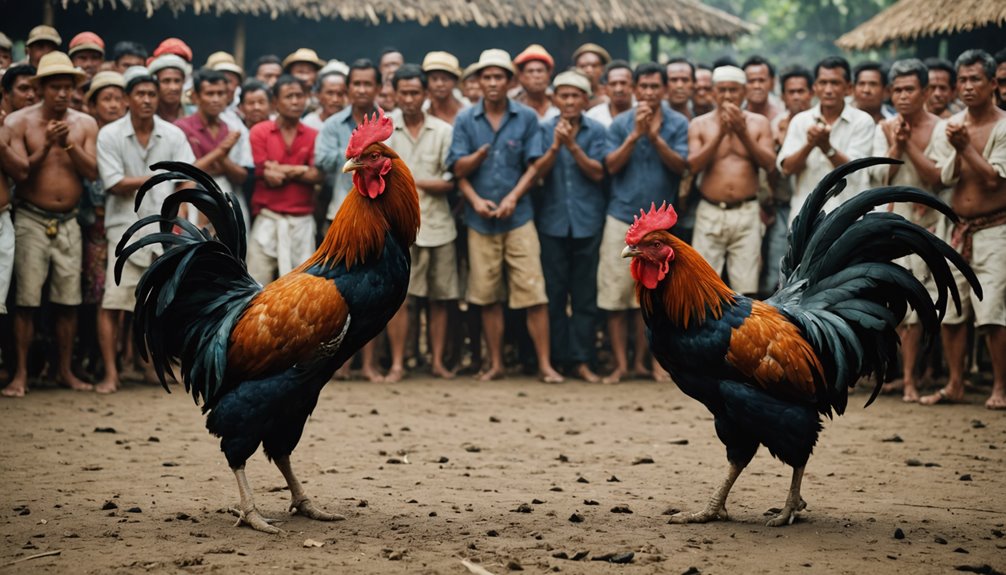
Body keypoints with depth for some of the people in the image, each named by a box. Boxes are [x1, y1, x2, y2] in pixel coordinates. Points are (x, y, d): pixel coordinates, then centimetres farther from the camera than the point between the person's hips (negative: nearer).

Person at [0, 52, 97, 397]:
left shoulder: (85, 124, 6)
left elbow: (92, 172, -3)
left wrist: (69, 143, -15)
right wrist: (46, 146, -19)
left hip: (68, 223, 3)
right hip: (32, 220, -3)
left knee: (69, 300, 5)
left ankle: (65, 371, 16)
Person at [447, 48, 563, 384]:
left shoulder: (526, 118, 1)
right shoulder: (466, 120, 4)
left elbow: (534, 166, -1)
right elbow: (459, 169, 1)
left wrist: (513, 198, -14)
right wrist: (475, 200, -17)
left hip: (518, 216, -2)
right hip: (480, 219, 2)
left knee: (533, 292, -5)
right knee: (487, 296, 7)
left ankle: (545, 364, 0)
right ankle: (495, 364, 17)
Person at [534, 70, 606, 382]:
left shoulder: (597, 131, 2)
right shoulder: (545, 129, 4)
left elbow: (598, 172, -5)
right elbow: (538, 171, -3)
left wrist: (573, 146, -16)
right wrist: (555, 146, -18)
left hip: (587, 222, 0)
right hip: (552, 221, 0)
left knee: (585, 294, 3)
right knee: (554, 293, 3)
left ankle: (582, 359, 7)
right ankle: (556, 358, 10)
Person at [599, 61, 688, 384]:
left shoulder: (678, 124, 1)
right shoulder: (621, 124, 3)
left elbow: (681, 165, -9)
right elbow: (612, 165, -6)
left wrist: (655, 136, -19)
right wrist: (636, 134, -15)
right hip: (622, 216, 0)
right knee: (615, 291, -4)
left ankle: (640, 360, 15)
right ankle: (620, 363, 2)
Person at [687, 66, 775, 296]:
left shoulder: (758, 123, 8)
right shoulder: (700, 125, 6)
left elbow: (769, 163, -3)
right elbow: (693, 165, -7)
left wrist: (743, 134, -12)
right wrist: (720, 134, -14)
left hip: (747, 213, 0)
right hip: (710, 213, 0)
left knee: (746, 286, -1)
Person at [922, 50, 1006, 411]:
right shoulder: (947, 128, 7)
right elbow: (947, 176, -3)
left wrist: (966, 145, -16)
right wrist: (957, 148, -19)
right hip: (957, 229, 5)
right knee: (950, 310, 5)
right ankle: (955, 385, 14)